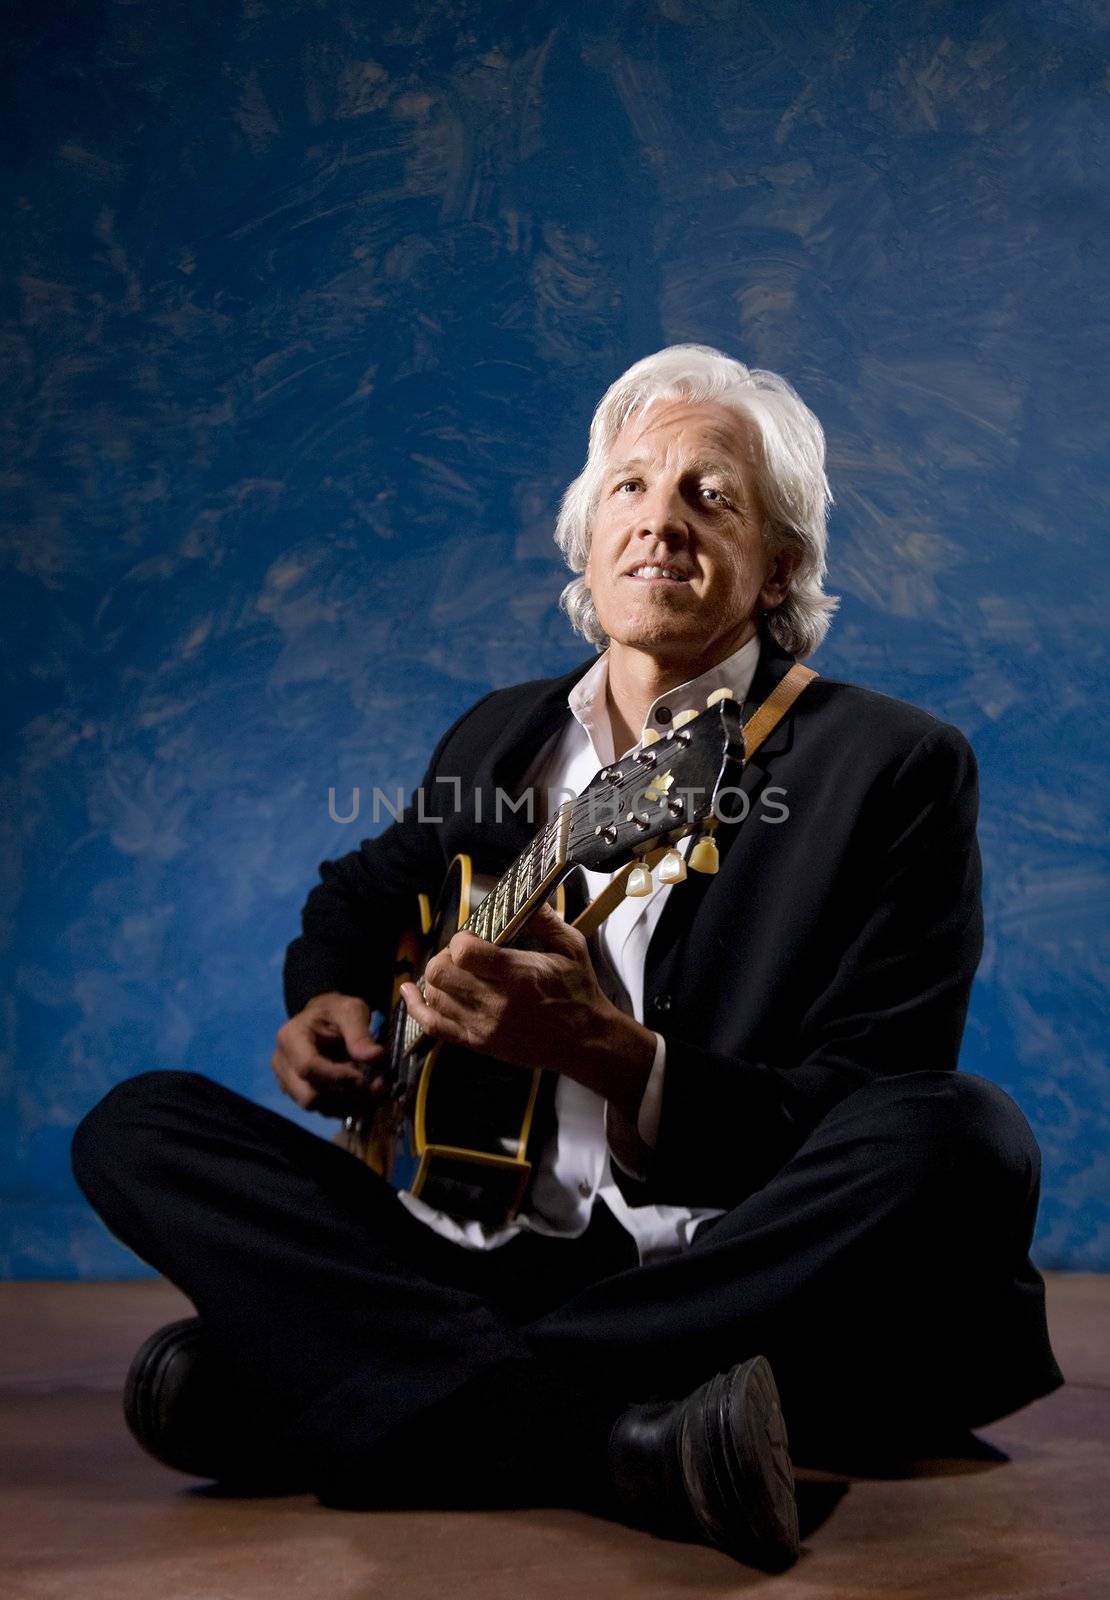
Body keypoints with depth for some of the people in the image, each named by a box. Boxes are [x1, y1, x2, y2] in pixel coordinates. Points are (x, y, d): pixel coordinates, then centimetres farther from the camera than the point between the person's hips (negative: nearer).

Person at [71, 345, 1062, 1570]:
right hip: (480, 1261, 5)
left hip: (732, 1281, -4)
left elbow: (866, 1127, -11)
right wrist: (327, 1002, 8)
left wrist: (604, 1051, -26)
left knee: (962, 1144, -33)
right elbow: (357, 895, 31)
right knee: (136, 1126, -7)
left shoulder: (894, 766, -4)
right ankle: (621, 1435, -28)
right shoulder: (498, 737, 13)